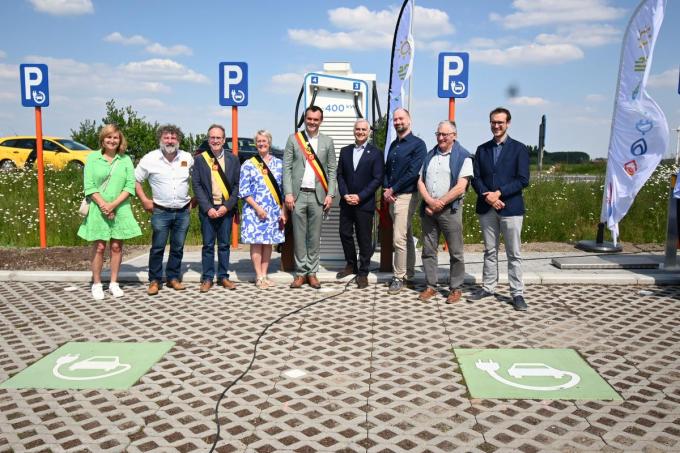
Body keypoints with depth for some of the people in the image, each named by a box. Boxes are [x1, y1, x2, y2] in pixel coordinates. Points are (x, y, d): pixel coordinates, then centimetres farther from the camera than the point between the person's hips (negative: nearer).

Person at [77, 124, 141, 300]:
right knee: (99, 247, 1)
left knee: (117, 246, 5)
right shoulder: (93, 158, 2)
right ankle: (97, 284, 11)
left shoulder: (125, 159, 5)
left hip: (120, 209, 1)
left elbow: (130, 185, -2)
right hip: (98, 209, -1)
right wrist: (103, 205, -14)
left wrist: (113, 204, -12)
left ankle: (114, 283, 15)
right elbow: (89, 186, -3)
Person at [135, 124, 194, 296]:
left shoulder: (187, 158, 2)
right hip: (161, 211, -2)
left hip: (183, 211, 2)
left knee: (178, 248, 10)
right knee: (157, 248, 1)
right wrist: (145, 201, -3)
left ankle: (173, 278, 23)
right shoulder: (150, 159, -4)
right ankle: (154, 281, 12)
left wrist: (194, 201, 6)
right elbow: (136, 180, 4)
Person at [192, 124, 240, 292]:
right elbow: (196, 185, -1)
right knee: (208, 245, 3)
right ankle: (207, 278, 11)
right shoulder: (199, 159, 3)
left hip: (226, 208, 1)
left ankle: (223, 277, 17)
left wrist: (227, 206, -8)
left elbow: (237, 185, 3)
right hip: (207, 209, -1)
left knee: (224, 244, 8)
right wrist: (208, 208, -9)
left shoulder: (232, 159, 6)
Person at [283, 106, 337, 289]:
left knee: (314, 236, 5)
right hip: (298, 194, -1)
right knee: (299, 235, 4)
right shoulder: (293, 139, 5)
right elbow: (286, 168, 1)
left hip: (318, 195, 1)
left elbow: (332, 170, 7)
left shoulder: (327, 142, 8)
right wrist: (288, 193, -7)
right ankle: (301, 272, 13)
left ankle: (312, 272, 14)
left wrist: (330, 194, -2)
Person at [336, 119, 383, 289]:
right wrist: (345, 195, -7)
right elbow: (340, 175, 8)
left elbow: (377, 179, -7)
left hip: (365, 203, -4)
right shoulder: (345, 151, 10)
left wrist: (360, 196, -14)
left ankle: (363, 272, 13)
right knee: (345, 234, 10)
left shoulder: (375, 153, -2)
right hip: (346, 202, 4)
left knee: (364, 238, 2)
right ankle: (351, 265, 30)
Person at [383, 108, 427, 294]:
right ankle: (409, 275, 22)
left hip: (406, 196, -8)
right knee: (407, 237, 14)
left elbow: (413, 173, -16)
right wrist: (386, 189, -3)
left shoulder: (418, 144, -8)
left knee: (399, 239, -10)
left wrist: (392, 190, -14)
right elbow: (387, 169, 15)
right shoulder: (394, 144, 15)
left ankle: (399, 277, 1)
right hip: (392, 197, 8)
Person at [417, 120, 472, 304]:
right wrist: (429, 201, -8)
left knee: (455, 252, 1)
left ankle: (456, 288, 13)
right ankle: (431, 286, 17)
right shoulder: (430, 155, 15)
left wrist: (440, 203, -12)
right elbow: (420, 181, 9)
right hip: (428, 209, 5)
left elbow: (460, 187, -12)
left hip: (450, 209, -5)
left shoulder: (463, 157, -3)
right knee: (428, 250, 8)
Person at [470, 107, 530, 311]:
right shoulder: (482, 149, 11)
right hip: (486, 208, 4)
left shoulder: (518, 149, 1)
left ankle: (517, 293, 8)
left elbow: (523, 180, -7)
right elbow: (476, 178, 5)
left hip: (510, 208, -3)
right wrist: (487, 196, -12)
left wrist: (499, 193, -16)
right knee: (489, 251, 12)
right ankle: (488, 288, 21)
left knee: (514, 254, 1)